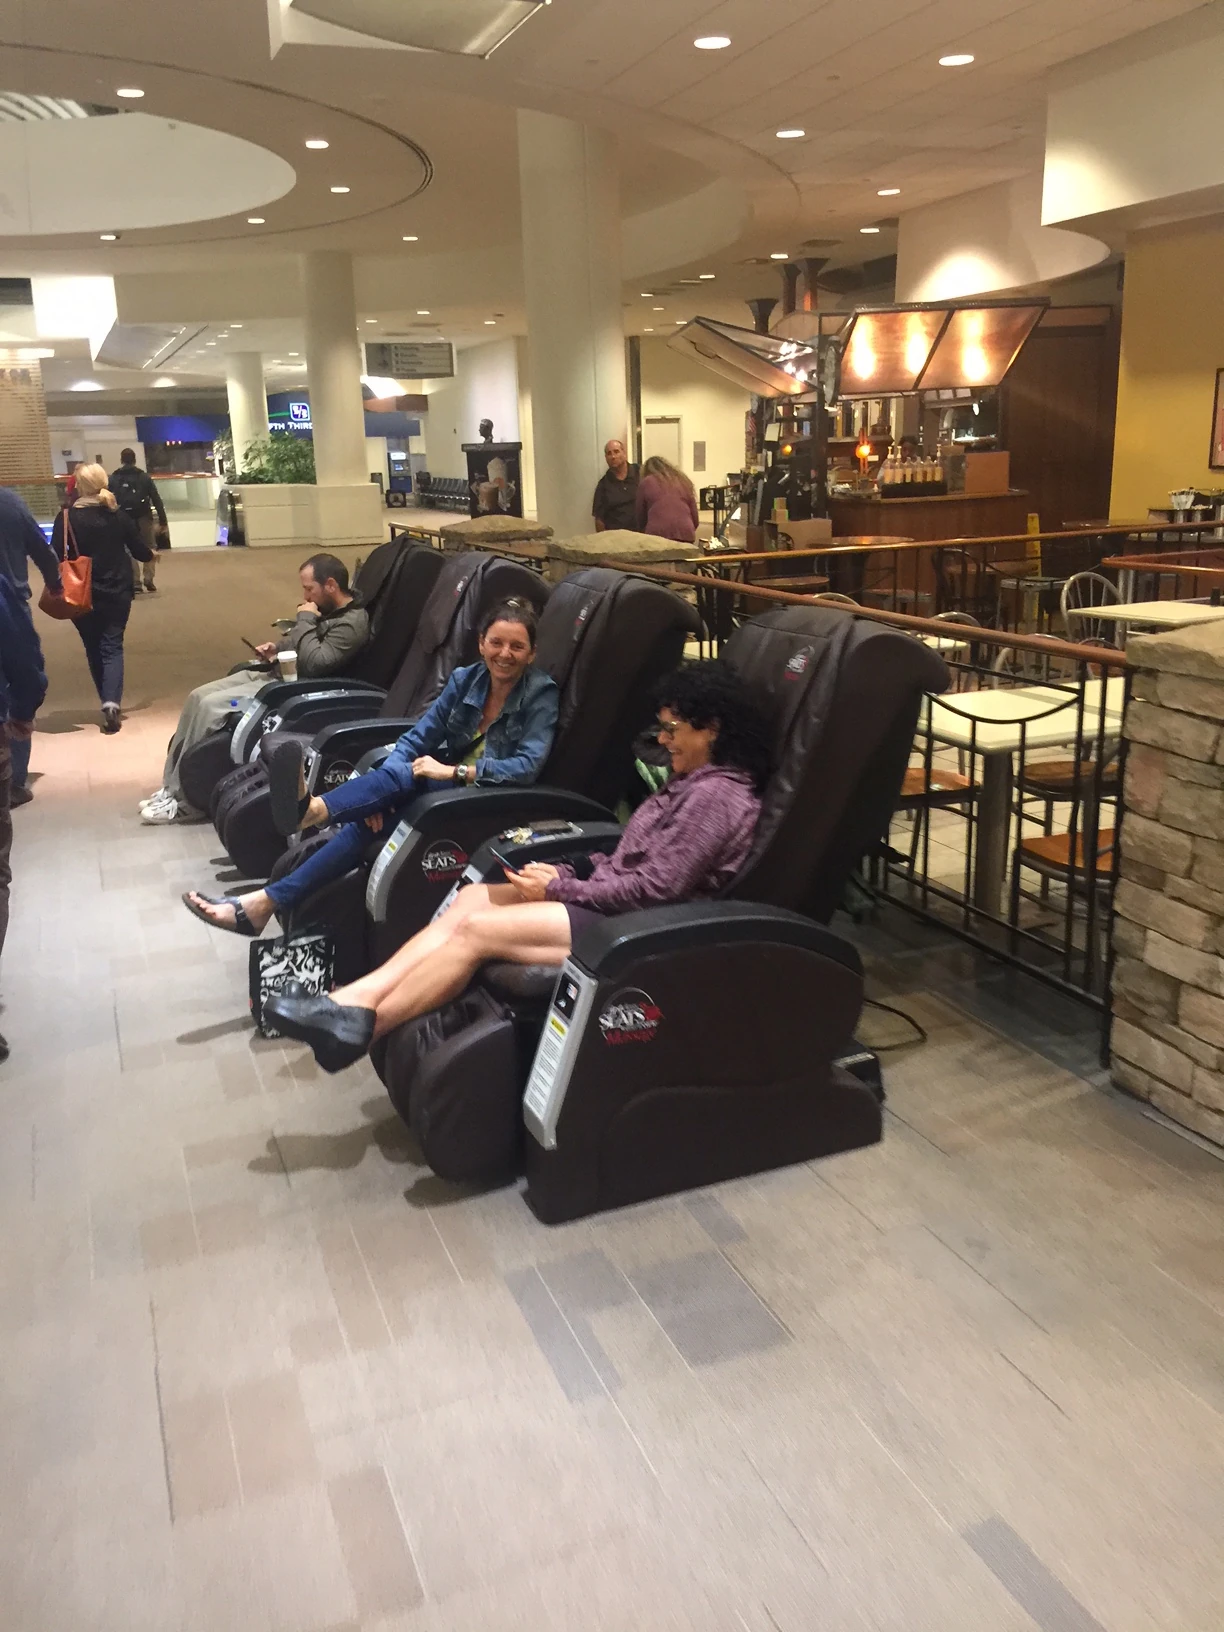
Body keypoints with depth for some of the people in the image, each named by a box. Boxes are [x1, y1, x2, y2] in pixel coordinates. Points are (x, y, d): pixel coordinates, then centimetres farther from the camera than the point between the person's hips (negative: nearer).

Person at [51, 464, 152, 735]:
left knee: (94, 650, 14)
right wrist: (151, 553, 26)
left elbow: (55, 557, -14)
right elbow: (141, 553, 4)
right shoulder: (119, 516, -2)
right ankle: (111, 704, -17)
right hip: (117, 593, 1)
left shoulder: (67, 517, -9)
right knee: (112, 647, 3)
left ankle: (108, 704, 17)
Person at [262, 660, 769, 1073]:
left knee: (477, 928, -17)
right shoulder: (692, 781, 17)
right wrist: (563, 874, 1)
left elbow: (656, 887, -20)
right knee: (474, 895, -4)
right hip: (611, 900, 10)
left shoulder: (718, 795, -15)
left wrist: (561, 889, -13)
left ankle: (360, 1025, -8)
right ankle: (352, 1000, -11)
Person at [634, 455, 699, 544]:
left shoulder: (646, 483, 13)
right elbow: (695, 516, 17)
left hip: (657, 534, -3)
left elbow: (641, 517, 17)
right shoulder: (683, 481, 22)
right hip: (685, 534, 3)